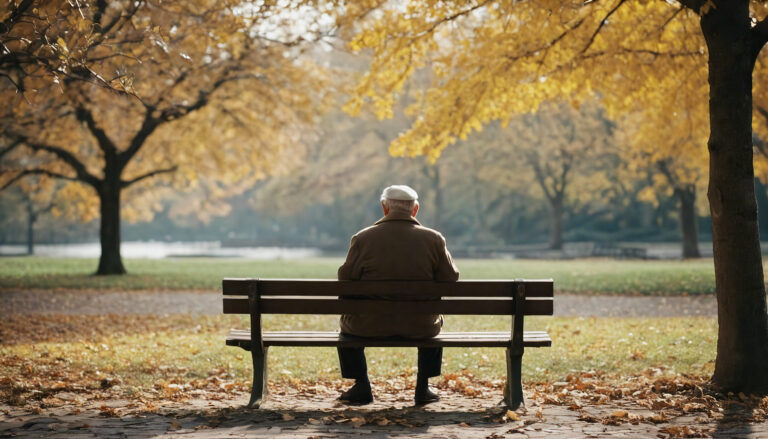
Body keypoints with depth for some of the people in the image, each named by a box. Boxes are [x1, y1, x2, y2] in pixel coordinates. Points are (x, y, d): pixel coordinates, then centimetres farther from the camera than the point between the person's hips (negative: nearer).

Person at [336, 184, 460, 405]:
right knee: (435, 320, 36)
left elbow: (345, 280, -5)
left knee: (346, 321, 33)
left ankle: (362, 387, 31)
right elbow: (450, 278, -1)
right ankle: (423, 387, 32)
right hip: (420, 327, 1)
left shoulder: (362, 238, -10)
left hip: (370, 325, -1)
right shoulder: (433, 239, -7)